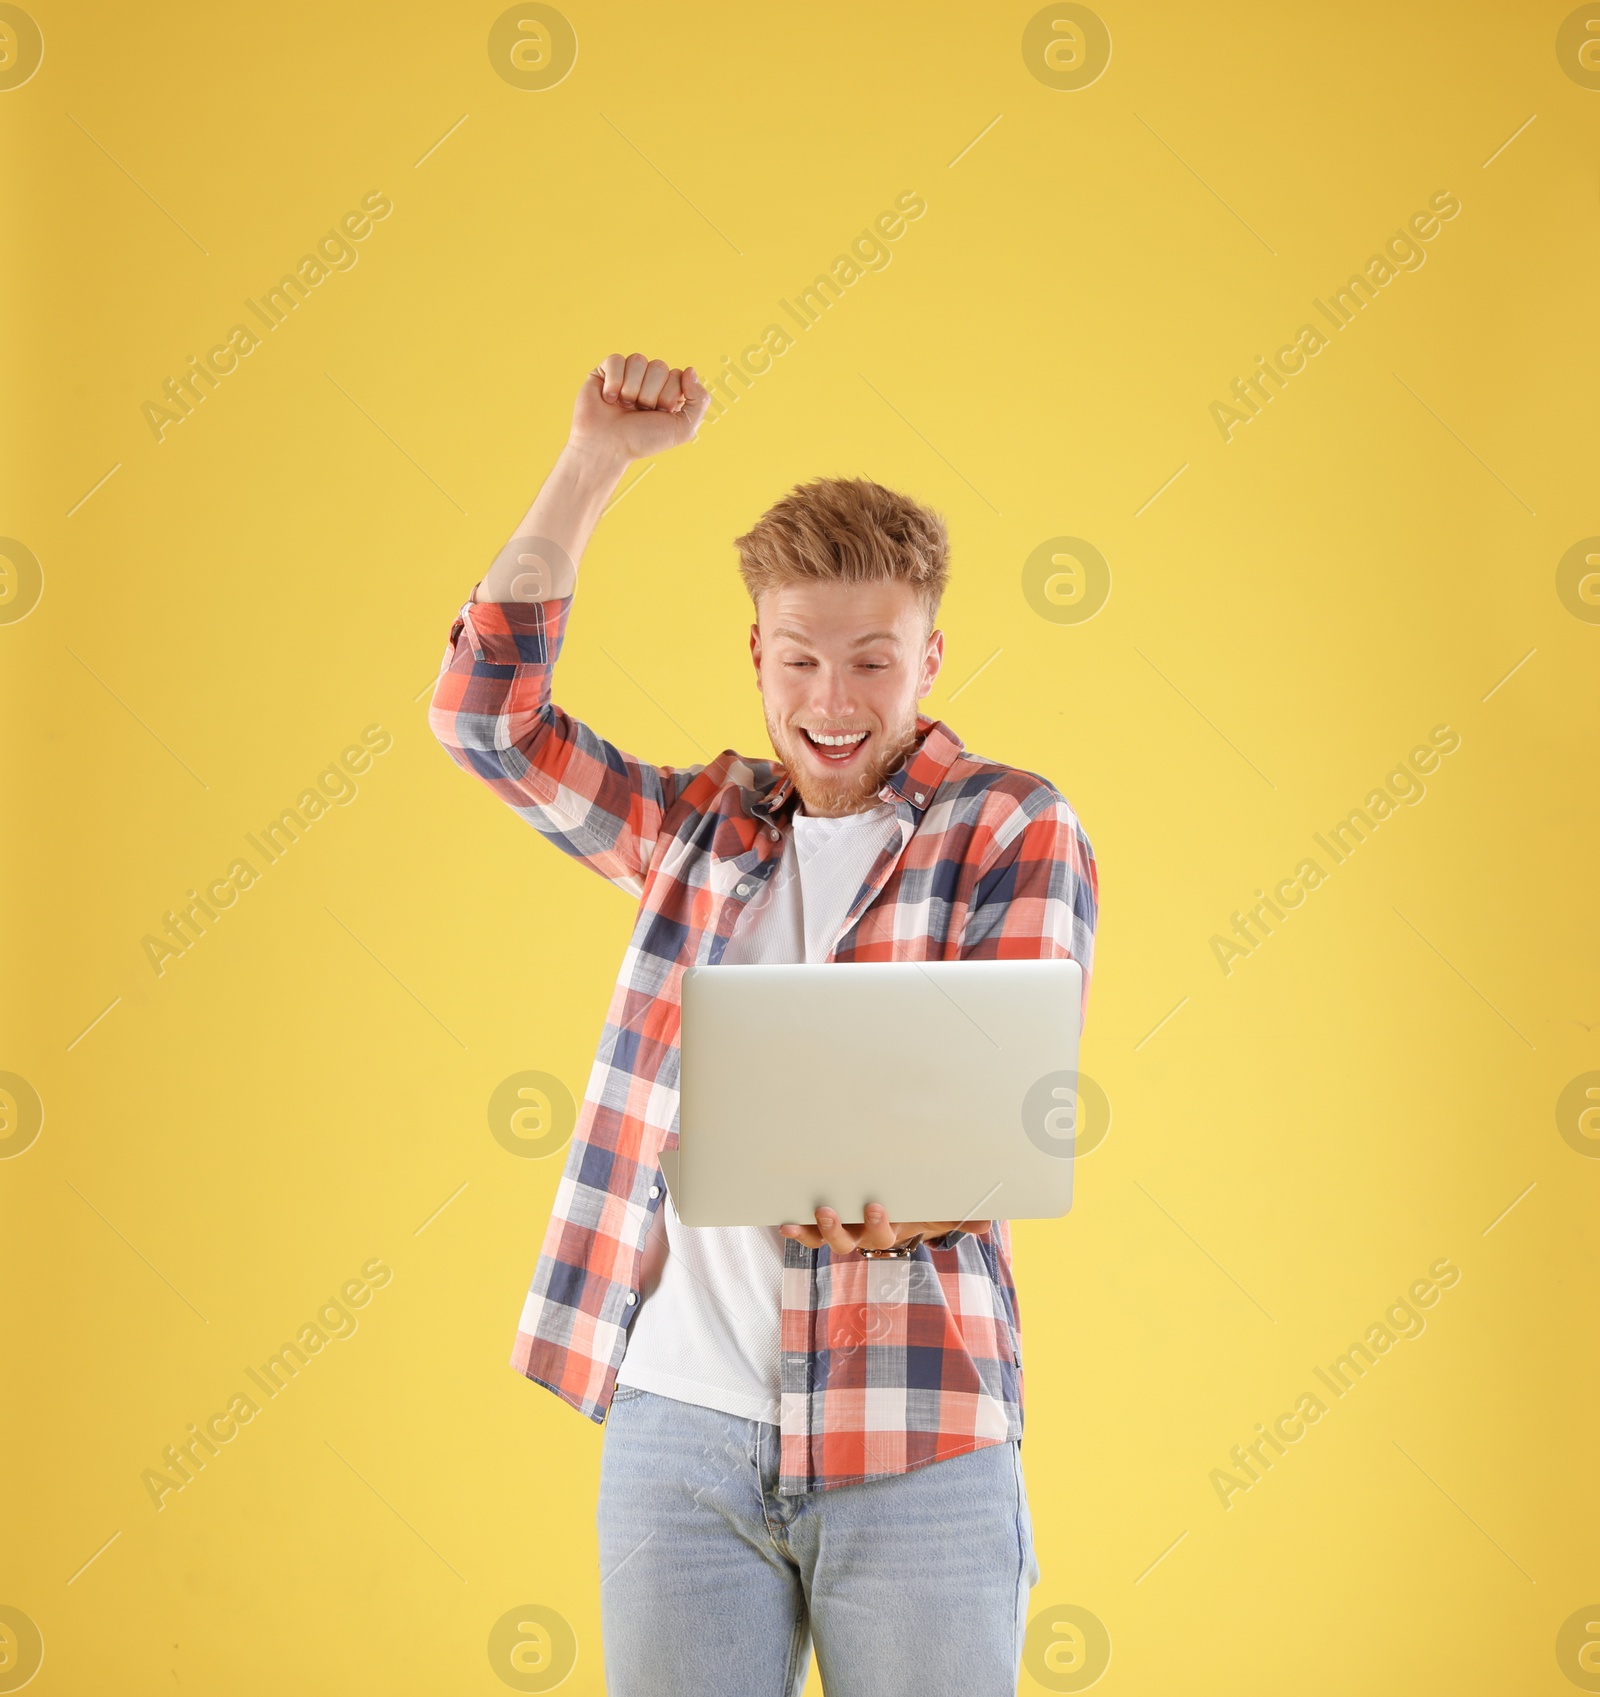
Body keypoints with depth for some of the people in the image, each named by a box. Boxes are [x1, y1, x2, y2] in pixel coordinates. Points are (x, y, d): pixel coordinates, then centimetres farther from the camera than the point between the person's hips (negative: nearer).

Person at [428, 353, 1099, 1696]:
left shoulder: (1015, 828, 1)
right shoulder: (699, 827, 13)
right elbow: (486, 713, 8)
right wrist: (595, 462, 4)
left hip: (913, 1434, -3)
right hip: (680, 1423, 3)